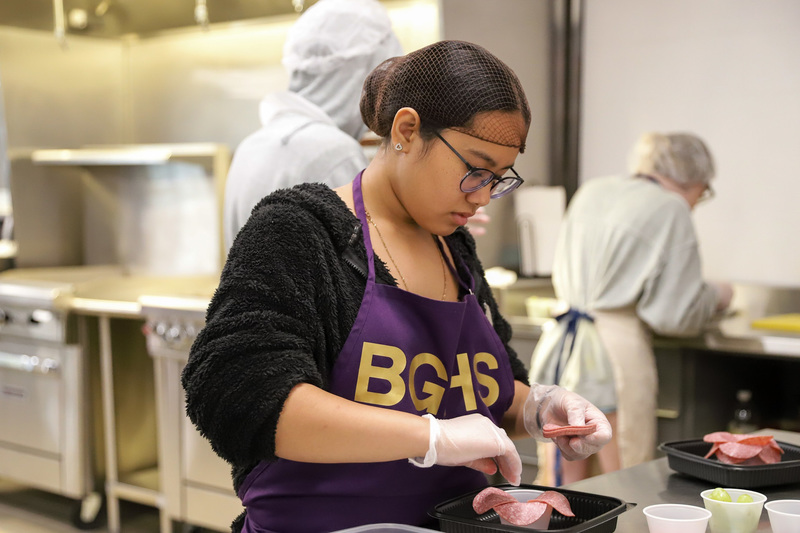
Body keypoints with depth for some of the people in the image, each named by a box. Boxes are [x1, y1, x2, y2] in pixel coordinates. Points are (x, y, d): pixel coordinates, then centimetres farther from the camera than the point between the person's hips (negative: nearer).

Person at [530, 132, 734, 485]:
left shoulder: (590, 192, 15)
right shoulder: (671, 208, -4)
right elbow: (676, 315, -7)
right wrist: (716, 297, 12)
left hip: (558, 346, 7)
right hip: (616, 347, -7)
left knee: (563, 487, 12)